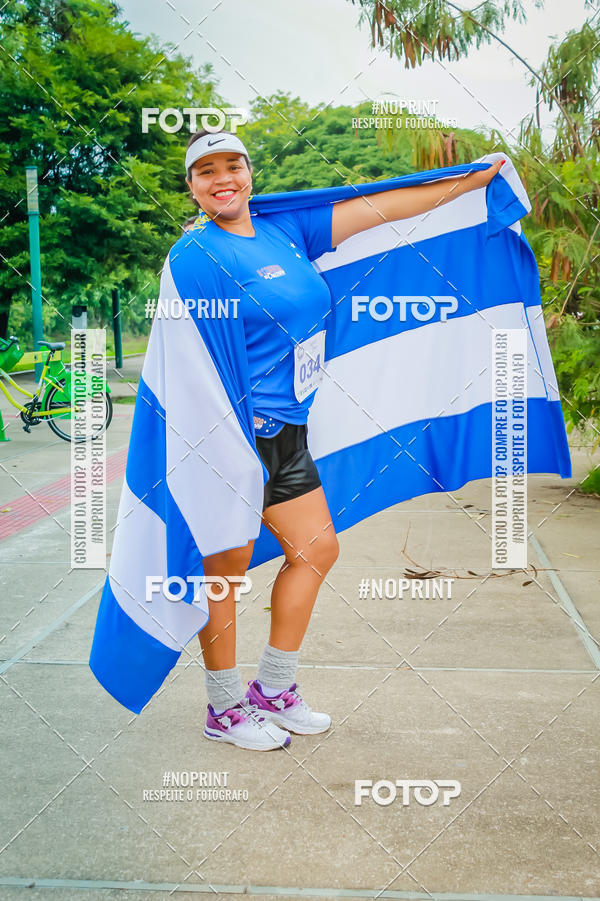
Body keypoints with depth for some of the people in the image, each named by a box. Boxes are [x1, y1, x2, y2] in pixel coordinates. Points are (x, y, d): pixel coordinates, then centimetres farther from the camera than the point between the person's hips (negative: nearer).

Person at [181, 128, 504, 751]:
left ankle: (274, 689, 27)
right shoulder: (198, 253, -10)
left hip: (287, 433, 8)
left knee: (316, 549, 13)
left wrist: (474, 180, 18)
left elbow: (379, 208, 13)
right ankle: (224, 711, 18)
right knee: (226, 567, 2)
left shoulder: (287, 230, 10)